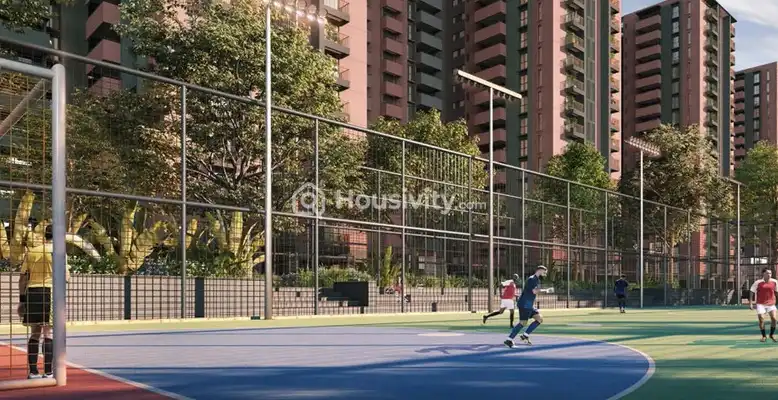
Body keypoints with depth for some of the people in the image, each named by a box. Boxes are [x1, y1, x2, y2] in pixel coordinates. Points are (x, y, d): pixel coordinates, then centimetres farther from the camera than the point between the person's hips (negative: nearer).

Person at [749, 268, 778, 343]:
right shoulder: (758, 283, -9)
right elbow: (752, 292, -3)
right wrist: (750, 303, -8)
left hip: (771, 303, 2)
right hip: (760, 304, -2)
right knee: (761, 320, -5)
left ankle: (772, 335, 14)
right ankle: (764, 336, 13)